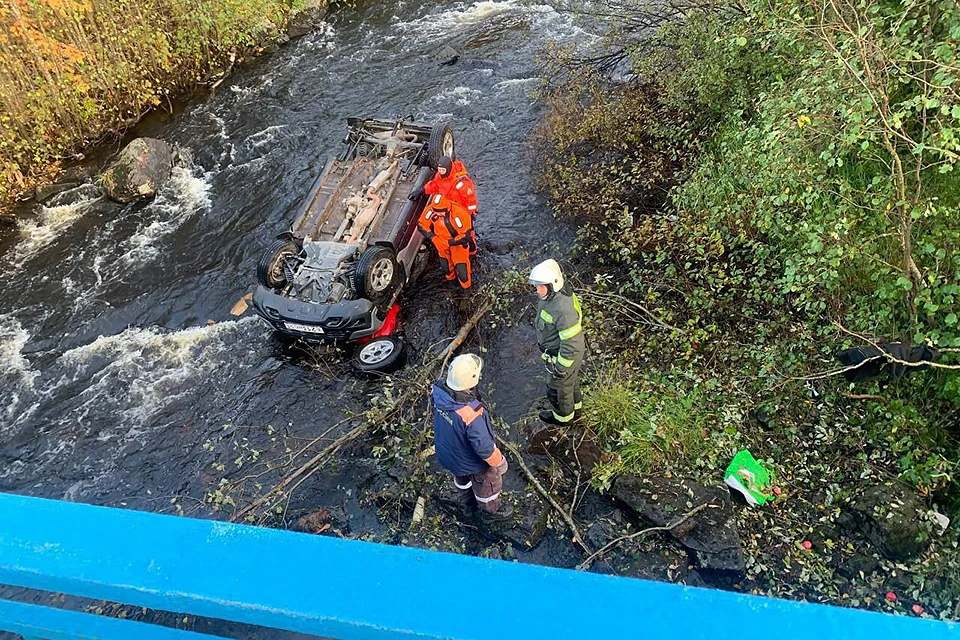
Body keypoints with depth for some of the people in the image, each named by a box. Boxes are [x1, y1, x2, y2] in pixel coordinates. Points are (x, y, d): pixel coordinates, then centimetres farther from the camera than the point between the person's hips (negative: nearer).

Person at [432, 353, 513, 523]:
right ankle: (491, 511, 54)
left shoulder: (440, 392, -26)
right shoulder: (471, 415, -46)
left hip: (446, 453, 6)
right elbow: (484, 446, -32)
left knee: (462, 479, 36)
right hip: (471, 462, -6)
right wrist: (500, 462, -13)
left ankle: (468, 503, 63)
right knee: (487, 484, 26)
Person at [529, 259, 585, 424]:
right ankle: (575, 407, 57)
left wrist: (561, 368, -22)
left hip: (565, 356, -9)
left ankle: (563, 416, 46)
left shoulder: (564, 310, -40)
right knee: (571, 381, 31)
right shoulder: (552, 295, -10)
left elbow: (570, 344, -32)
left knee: (558, 388, 18)